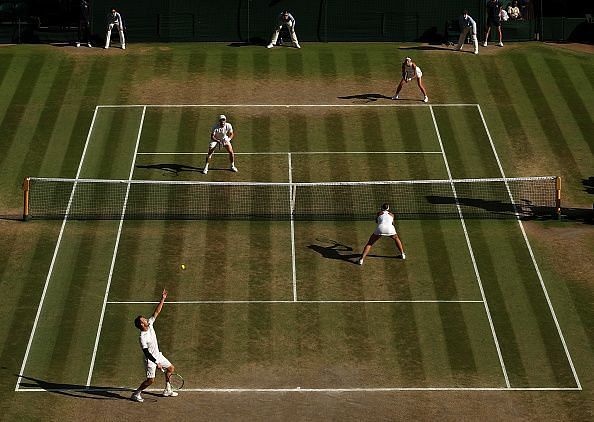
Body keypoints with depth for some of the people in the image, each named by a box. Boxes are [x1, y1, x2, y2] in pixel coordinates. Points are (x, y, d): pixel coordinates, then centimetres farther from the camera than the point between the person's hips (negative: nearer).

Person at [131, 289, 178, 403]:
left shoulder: (150, 324, -8)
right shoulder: (143, 338, -29)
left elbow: (156, 312, -5)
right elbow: (147, 353, -29)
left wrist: (163, 299, -12)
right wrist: (156, 363, -30)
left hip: (158, 355, 9)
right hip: (150, 359, -9)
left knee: (171, 368, 18)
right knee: (151, 380, -9)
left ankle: (167, 390, 30)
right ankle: (136, 394, 9)